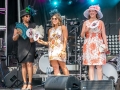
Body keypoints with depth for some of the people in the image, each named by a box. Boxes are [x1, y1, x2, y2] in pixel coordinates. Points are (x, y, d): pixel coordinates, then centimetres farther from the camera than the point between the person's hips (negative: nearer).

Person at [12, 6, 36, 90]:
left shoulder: (33, 26, 6)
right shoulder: (18, 26, 5)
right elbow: (14, 38, 1)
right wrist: (18, 34, -19)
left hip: (30, 47, -1)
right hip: (21, 47, 2)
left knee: (29, 64, -11)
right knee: (23, 65, 2)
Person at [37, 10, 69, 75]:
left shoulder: (63, 27, 7)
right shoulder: (50, 30, 20)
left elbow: (65, 40, -3)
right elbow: (49, 42, 18)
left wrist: (63, 50, -14)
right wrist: (43, 42, -1)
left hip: (60, 50, -4)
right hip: (52, 50, 5)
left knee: (63, 66, -7)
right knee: (55, 68, -2)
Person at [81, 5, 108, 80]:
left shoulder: (100, 22, 7)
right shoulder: (86, 22, 10)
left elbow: (104, 35, 4)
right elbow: (82, 35, 6)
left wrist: (106, 45, -7)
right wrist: (85, 31, -15)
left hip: (98, 46, -1)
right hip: (88, 46, 1)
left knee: (99, 65, -7)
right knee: (91, 66, -3)